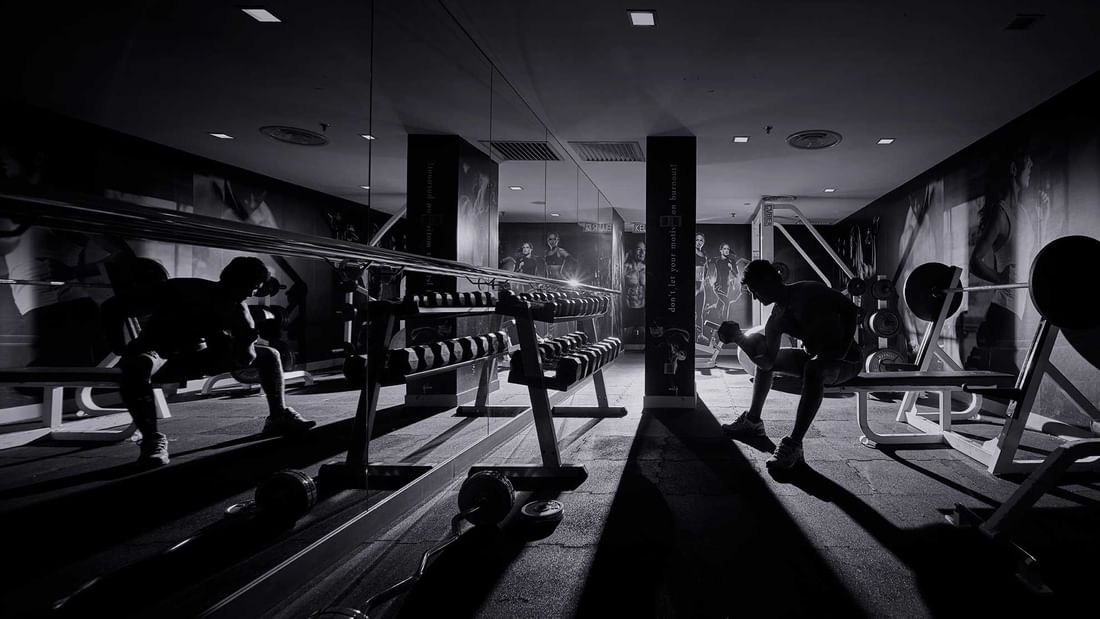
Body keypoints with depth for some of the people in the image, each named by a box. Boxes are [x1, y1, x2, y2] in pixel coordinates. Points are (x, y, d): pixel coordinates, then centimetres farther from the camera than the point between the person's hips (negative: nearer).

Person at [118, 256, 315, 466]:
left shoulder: (238, 309, 0)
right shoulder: (188, 290, -15)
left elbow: (245, 358, -3)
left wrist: (245, 341, -30)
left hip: (199, 355, 6)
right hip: (162, 353, -5)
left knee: (269, 355, 2)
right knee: (137, 364, -44)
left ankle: (279, 417, 3)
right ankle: (152, 439, -38)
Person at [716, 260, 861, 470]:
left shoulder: (808, 293, -18)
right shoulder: (777, 318, 3)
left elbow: (849, 308, -27)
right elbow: (767, 362, -4)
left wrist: (841, 352, -28)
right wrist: (738, 337, -12)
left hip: (847, 360, -9)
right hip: (814, 358, 9)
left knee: (814, 369, -40)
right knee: (763, 352, 15)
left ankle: (794, 445, -38)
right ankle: (752, 421, 18)